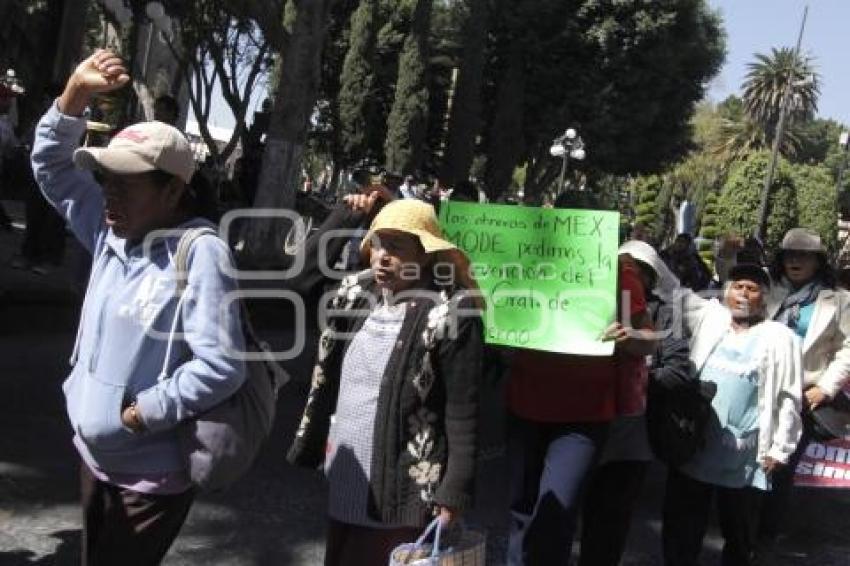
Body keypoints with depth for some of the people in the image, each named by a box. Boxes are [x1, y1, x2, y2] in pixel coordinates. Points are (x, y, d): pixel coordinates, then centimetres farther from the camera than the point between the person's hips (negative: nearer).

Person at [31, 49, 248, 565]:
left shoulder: (200, 254, -24)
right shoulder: (111, 232, 0)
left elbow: (221, 367, -28)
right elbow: (52, 167, 5)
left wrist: (139, 412, -20)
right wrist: (76, 92, -9)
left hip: (152, 476, -8)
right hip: (96, 457, 8)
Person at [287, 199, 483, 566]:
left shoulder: (449, 313, -14)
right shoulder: (356, 296, 5)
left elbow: (462, 410, -14)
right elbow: (325, 379, 10)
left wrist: (454, 490, -16)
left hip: (402, 491, -6)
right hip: (344, 484, 7)